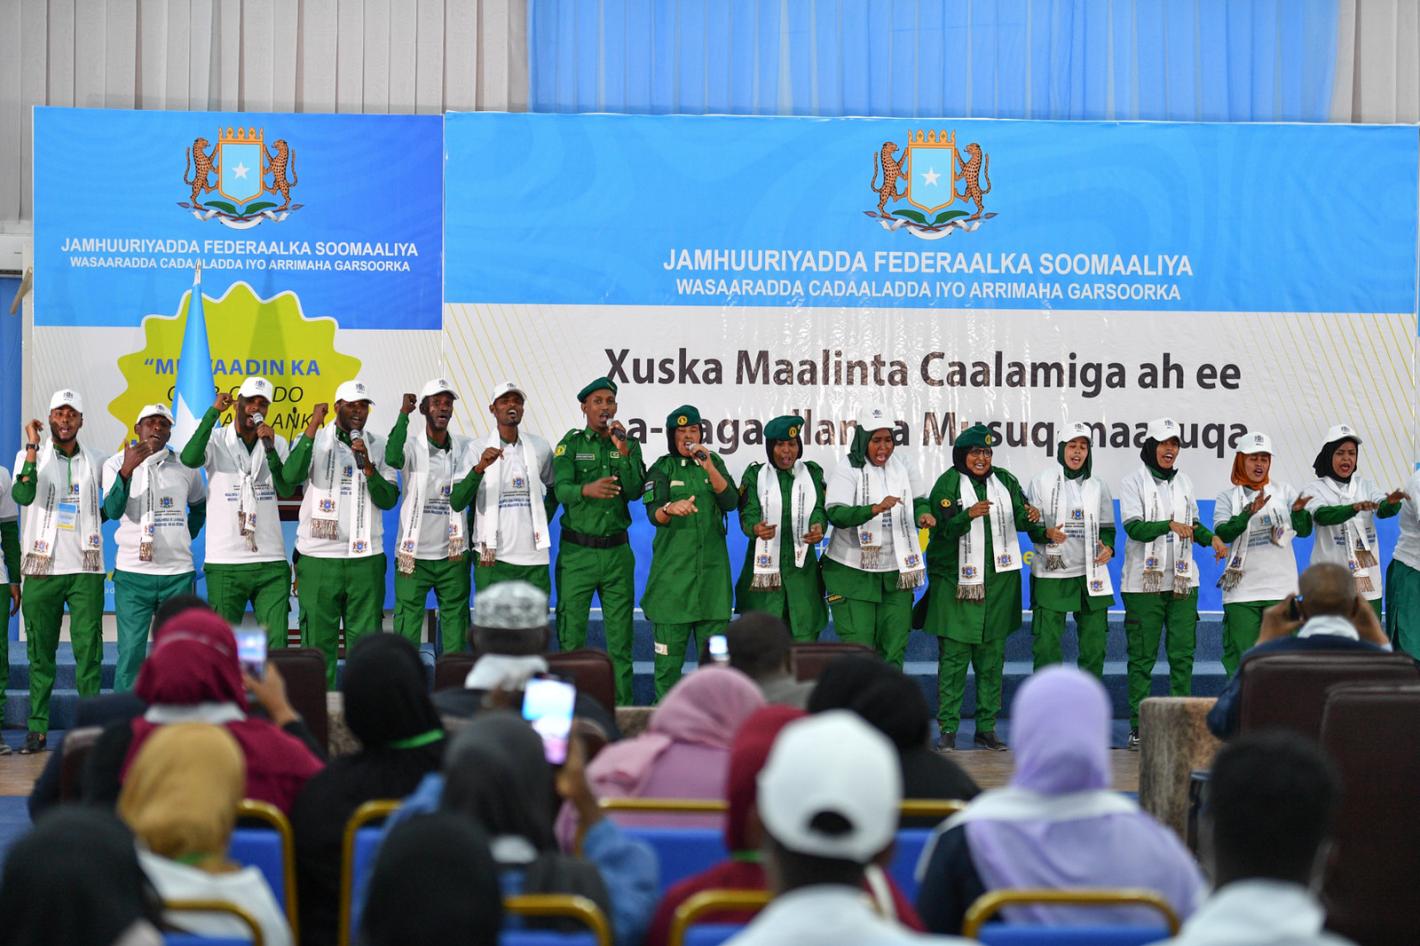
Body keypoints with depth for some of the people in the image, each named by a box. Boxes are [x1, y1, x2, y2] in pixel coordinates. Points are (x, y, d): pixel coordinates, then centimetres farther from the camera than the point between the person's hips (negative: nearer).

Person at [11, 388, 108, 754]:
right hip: (42, 569, -1)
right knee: (40, 652, 3)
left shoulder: (96, 462, 10)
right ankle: (37, 729, 7)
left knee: (89, 651, -4)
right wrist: (33, 447, -19)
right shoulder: (31, 456, 4)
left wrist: (98, 518, 7)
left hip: (85, 569, 1)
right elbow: (23, 495, -16)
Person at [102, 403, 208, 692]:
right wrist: (126, 470, -30)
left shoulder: (185, 467, 8)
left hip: (178, 573, 3)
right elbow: (113, 511, -16)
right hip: (133, 573, -2)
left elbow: (200, 505, 26)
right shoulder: (116, 464, 0)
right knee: (130, 654, -5)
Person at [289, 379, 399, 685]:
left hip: (366, 558, 2)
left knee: (366, 637, 2)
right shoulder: (314, 441, 4)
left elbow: (389, 500, 2)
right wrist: (312, 429, -22)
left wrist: (367, 466, -12)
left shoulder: (378, 448, 11)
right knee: (317, 638, 1)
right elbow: (292, 476, -17)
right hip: (319, 557, -2)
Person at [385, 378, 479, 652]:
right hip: (413, 555, -3)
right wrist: (403, 414, -23)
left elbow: (459, 500, -7)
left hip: (452, 556, 3)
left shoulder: (465, 448, 3)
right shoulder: (412, 446, -5)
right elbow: (393, 458, -30)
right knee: (407, 628, -2)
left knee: (456, 624, 7)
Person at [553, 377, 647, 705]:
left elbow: (635, 491, -6)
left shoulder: (629, 445, 8)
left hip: (617, 552, 2)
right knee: (571, 637, -2)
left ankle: (622, 706, 7)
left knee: (620, 638, 3)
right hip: (577, 552, -2)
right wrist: (586, 490, -36)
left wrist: (624, 452, -19)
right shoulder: (570, 444, 1)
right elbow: (561, 489, -15)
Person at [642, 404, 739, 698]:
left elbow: (730, 502, -2)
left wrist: (709, 467, -14)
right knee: (670, 638, -3)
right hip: (673, 563, -2)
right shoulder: (662, 468, 4)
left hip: (712, 562, 2)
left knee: (715, 636, 0)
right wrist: (671, 509, -30)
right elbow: (653, 514, -7)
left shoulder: (714, 462, 12)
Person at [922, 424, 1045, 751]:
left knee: (992, 656, 7)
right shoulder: (948, 484, -2)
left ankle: (986, 728, 13)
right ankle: (947, 728, -1)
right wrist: (969, 515, -27)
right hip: (957, 582, -4)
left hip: (998, 582, 4)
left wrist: (1032, 518, -18)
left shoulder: (1005, 481, 11)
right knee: (954, 656, -5)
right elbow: (943, 529, -10)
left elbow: (1020, 518, 5)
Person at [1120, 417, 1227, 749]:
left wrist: (1211, 538, 4)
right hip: (1144, 582, -4)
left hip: (1183, 581, 4)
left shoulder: (1184, 481, 14)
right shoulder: (1133, 482, -2)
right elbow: (1133, 526, -15)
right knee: (1142, 656, -1)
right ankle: (1138, 725, 5)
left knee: (1182, 653, 2)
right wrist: (1170, 525, -28)